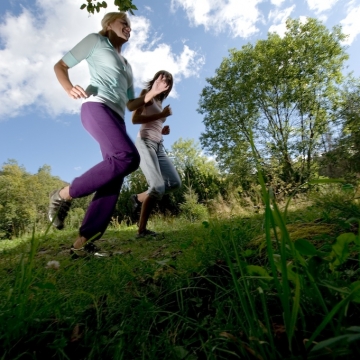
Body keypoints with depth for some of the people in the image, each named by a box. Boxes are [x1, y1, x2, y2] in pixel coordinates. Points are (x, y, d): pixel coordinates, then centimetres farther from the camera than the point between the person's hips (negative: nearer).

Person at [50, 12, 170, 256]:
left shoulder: (126, 66, 35)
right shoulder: (96, 41, 18)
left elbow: (131, 105, 27)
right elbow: (60, 66, 14)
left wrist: (153, 93, 12)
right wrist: (69, 89, -7)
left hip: (117, 118, 7)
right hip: (97, 106, -6)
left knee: (113, 180, -9)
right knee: (129, 156, -32)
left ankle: (82, 242, -6)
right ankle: (64, 195, -15)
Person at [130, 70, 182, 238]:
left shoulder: (160, 101, 27)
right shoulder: (147, 93, 6)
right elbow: (135, 119, -9)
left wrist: (164, 130, 5)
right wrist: (161, 115, -7)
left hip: (159, 146, 8)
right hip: (145, 143, -8)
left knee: (175, 182, -2)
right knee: (158, 187, -20)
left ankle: (139, 198, 13)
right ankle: (141, 230, -7)